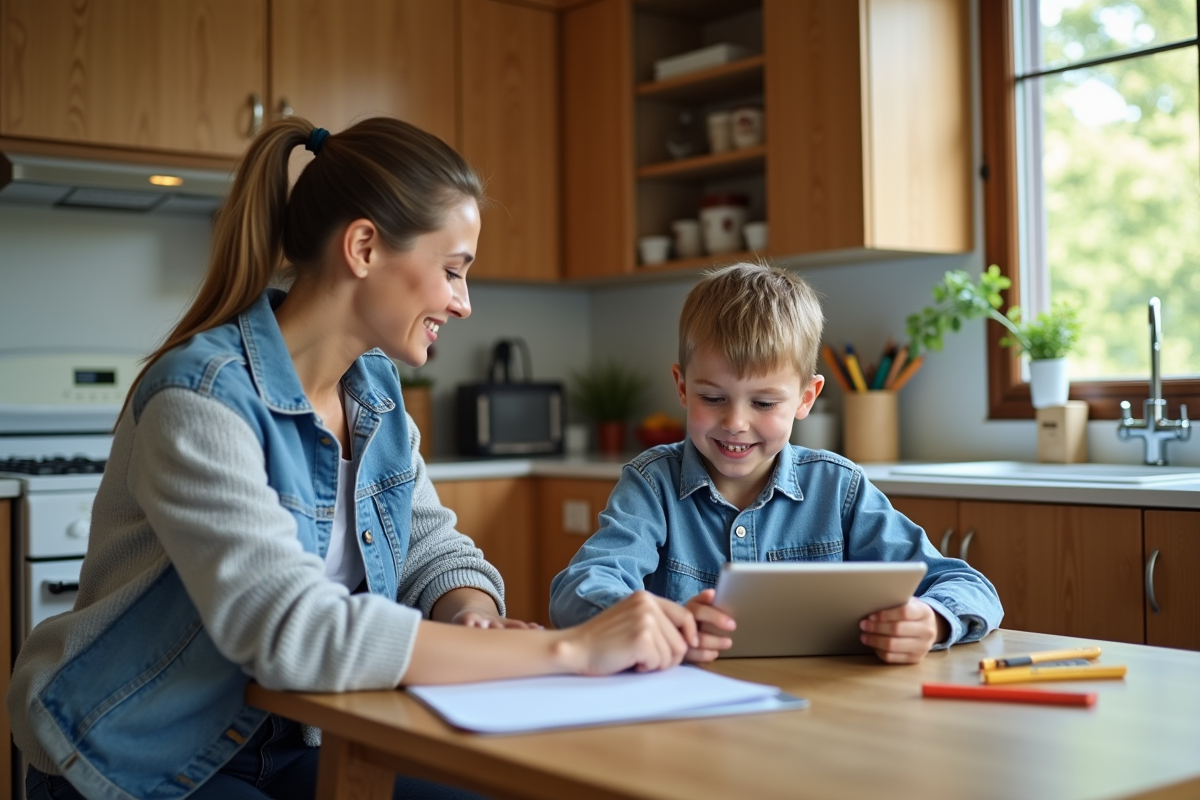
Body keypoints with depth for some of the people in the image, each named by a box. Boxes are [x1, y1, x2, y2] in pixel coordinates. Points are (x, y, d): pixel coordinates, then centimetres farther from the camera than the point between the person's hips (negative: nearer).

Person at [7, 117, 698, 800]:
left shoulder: (375, 384, 1)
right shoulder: (202, 396, -24)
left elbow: (431, 547, 5)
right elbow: (287, 629, -35)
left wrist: (475, 618, -19)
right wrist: (567, 649, -35)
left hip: (285, 742, 7)